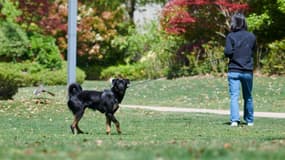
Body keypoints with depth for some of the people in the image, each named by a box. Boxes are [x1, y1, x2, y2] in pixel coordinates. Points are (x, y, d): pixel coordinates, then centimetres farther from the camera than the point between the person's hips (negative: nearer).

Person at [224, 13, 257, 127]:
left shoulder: (231, 36, -8)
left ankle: (235, 119, -21)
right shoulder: (252, 36, 2)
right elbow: (253, 52, 10)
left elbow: (228, 52, -14)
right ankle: (249, 120, 25)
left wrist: (234, 55, 6)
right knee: (248, 97, 16)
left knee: (234, 96, -5)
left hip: (234, 71, -3)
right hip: (248, 71, 3)